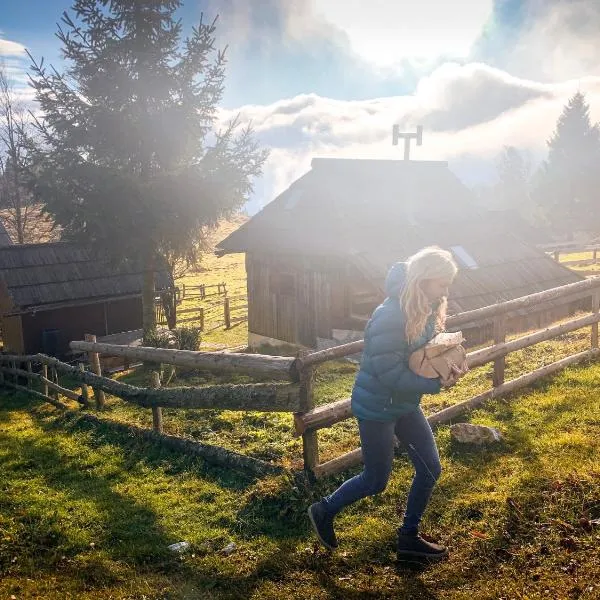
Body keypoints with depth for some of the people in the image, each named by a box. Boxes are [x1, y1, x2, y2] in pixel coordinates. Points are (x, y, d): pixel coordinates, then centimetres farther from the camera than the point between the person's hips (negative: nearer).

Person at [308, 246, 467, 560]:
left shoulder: (425, 310, -3)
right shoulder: (390, 317, -30)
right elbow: (390, 374, -28)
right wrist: (436, 384, -25)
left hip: (406, 404, 9)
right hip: (376, 408, -8)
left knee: (430, 468, 12)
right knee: (376, 481, 7)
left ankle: (409, 537, 30)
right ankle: (324, 511, 32)